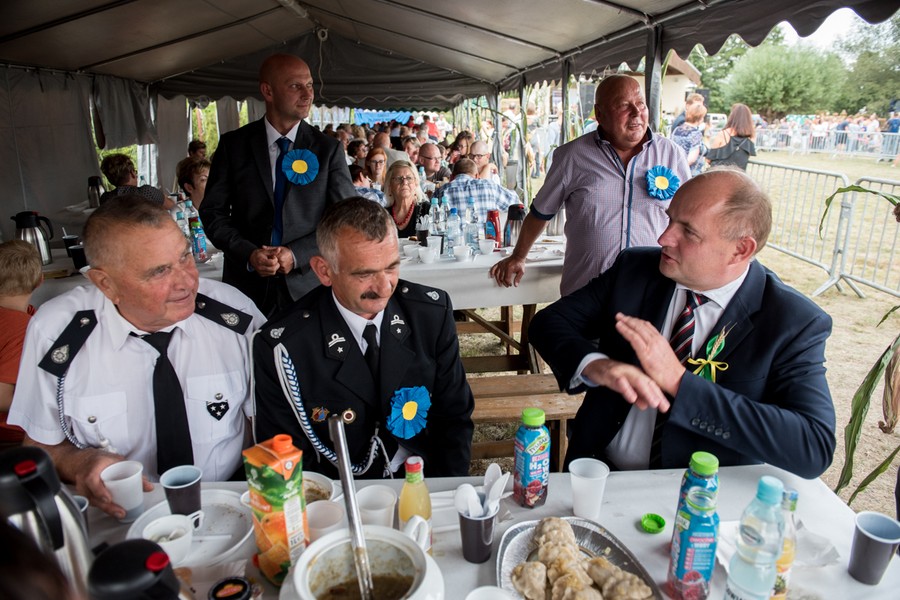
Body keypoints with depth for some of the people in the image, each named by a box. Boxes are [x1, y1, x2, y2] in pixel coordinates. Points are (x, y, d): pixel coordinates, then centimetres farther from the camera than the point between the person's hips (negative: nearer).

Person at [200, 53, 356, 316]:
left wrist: (297, 254, -13)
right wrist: (248, 254, -13)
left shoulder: (328, 149, 0)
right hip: (247, 283, 1)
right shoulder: (233, 144, 2)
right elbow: (213, 212, 3)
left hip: (308, 284, 0)